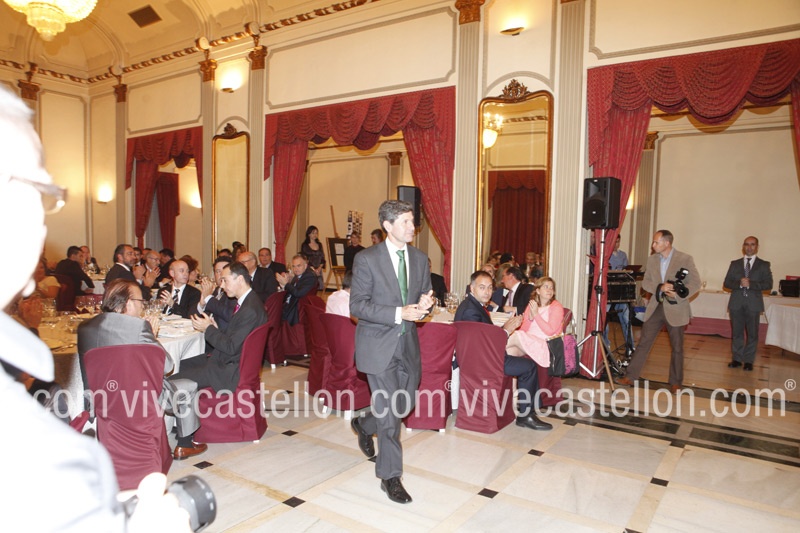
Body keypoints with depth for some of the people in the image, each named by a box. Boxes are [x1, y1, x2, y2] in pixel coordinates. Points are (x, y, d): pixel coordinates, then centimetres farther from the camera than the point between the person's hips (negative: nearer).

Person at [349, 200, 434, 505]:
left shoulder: (419, 259, 6)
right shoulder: (367, 259, -11)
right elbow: (357, 306, -14)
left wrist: (424, 304, -12)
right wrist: (399, 313, -23)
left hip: (408, 343, 6)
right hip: (378, 345, -6)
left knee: (405, 404, 16)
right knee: (389, 412, 0)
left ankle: (365, 425, 46)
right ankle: (390, 477, 18)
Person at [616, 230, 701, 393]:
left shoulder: (685, 259, -7)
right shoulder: (652, 259, 6)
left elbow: (695, 283, -6)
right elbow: (645, 282, 6)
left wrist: (678, 295, -20)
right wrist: (660, 287, -14)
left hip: (675, 309, -3)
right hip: (656, 307, 3)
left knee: (677, 348, 8)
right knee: (643, 343, 3)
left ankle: (675, 383, 21)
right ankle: (630, 377, 7)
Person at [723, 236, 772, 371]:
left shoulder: (764, 265, 4)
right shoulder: (735, 264, 9)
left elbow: (768, 284, -5)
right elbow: (726, 283, 4)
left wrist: (750, 284, -18)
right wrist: (739, 284, -15)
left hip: (753, 304, -1)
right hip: (736, 303, 1)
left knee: (752, 334, 4)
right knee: (737, 332, 8)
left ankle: (748, 361, 15)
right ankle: (737, 359, 18)